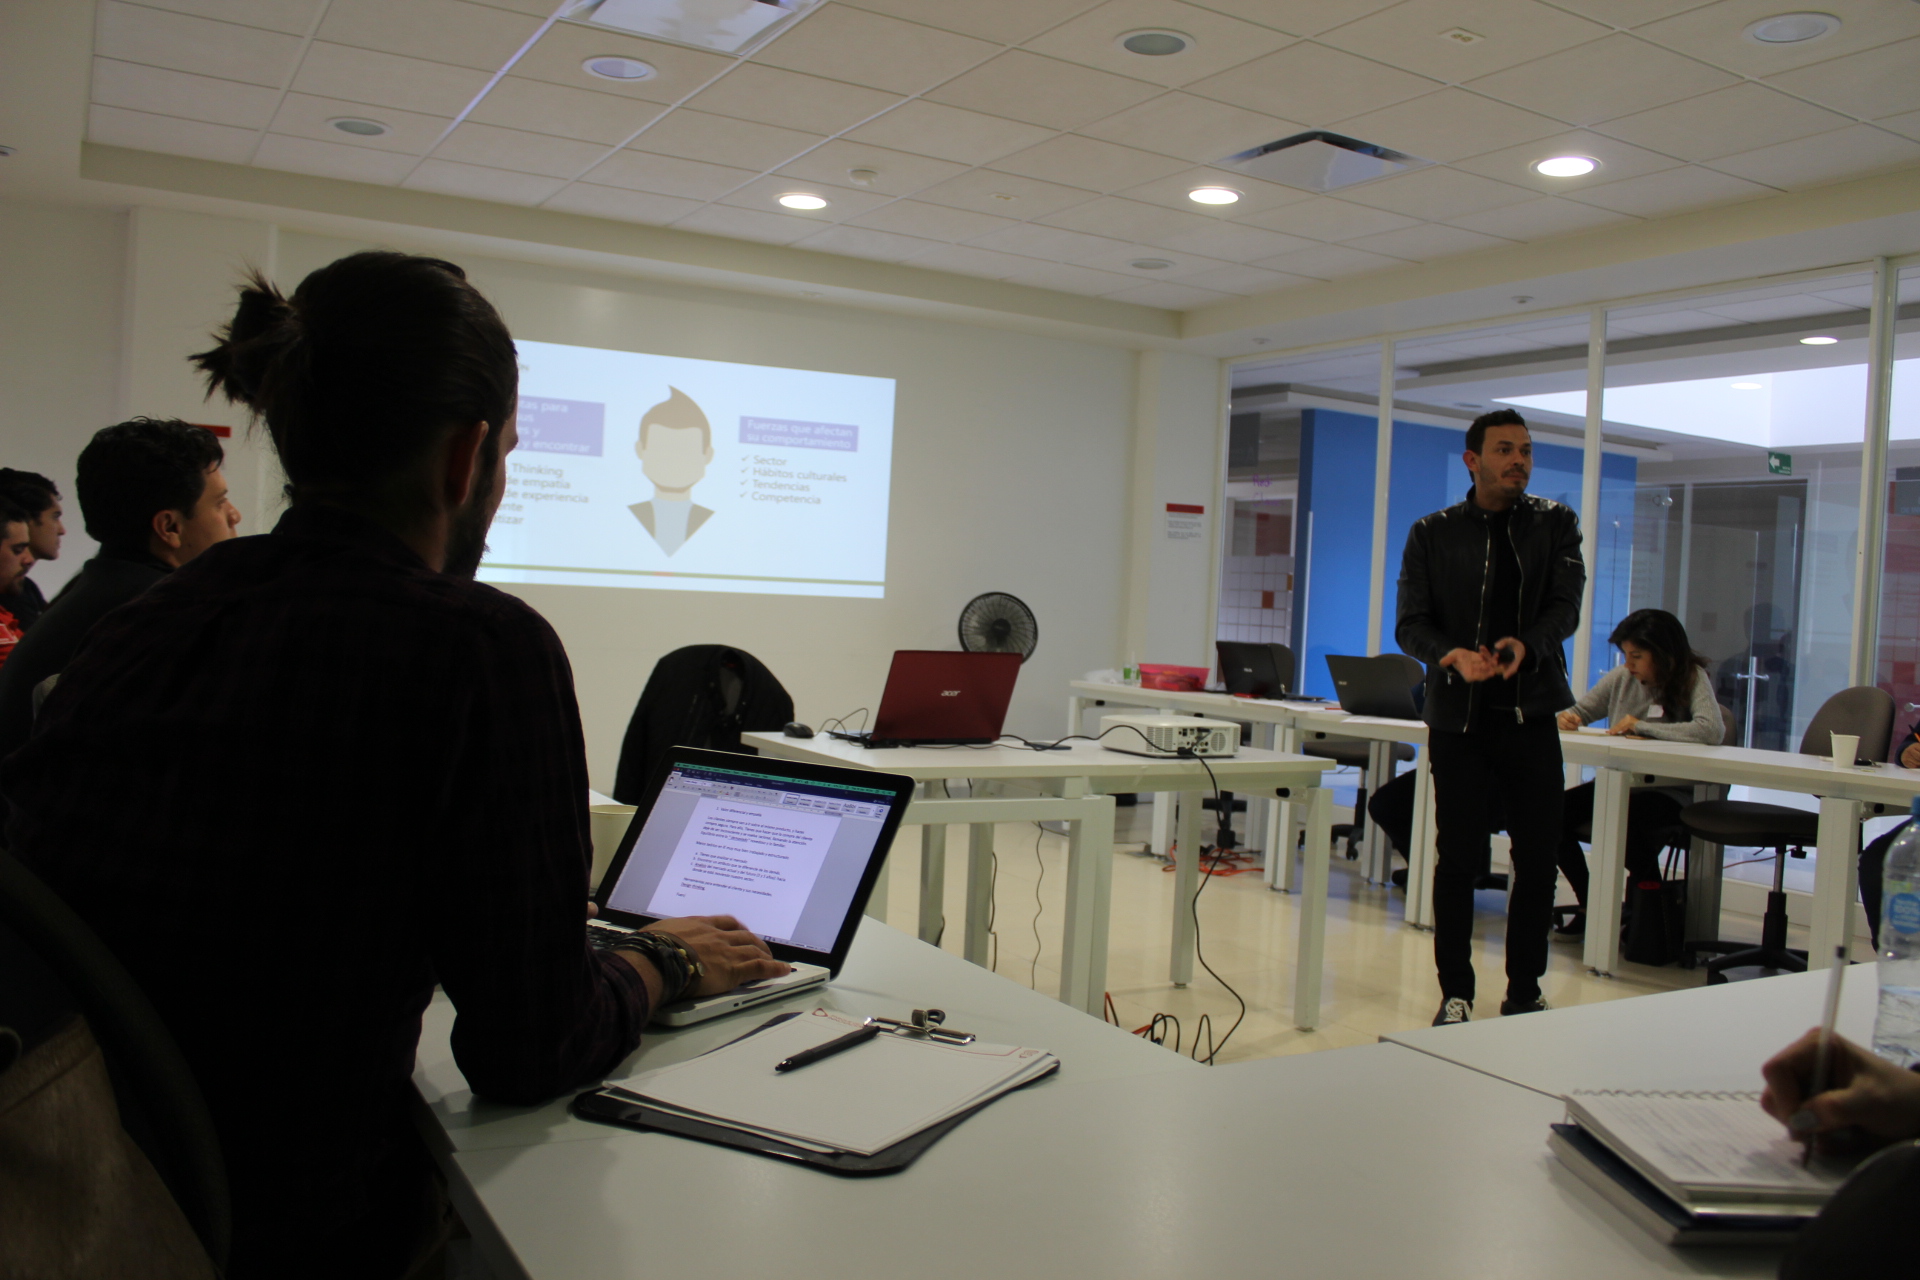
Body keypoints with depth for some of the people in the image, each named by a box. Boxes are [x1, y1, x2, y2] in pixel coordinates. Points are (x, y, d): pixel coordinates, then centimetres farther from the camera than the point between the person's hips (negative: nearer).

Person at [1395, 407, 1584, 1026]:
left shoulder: (1555, 524, 9)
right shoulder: (1432, 534, 6)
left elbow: (1566, 605, -4)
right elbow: (1410, 624, -1)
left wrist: (1526, 644, -25)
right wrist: (1454, 655, -23)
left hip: (1531, 714, 1)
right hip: (1457, 718, -1)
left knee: (1538, 859, 4)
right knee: (1458, 858, 1)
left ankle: (1524, 995, 19)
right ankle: (1455, 994, 14)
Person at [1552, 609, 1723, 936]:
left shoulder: (1693, 679, -7)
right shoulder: (1622, 678, 7)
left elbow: (1711, 730, -26)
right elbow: (1579, 711, 17)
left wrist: (1641, 726, -23)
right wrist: (1566, 718, -9)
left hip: (1669, 790, -5)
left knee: (1629, 815, -36)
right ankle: (1590, 906, 1)